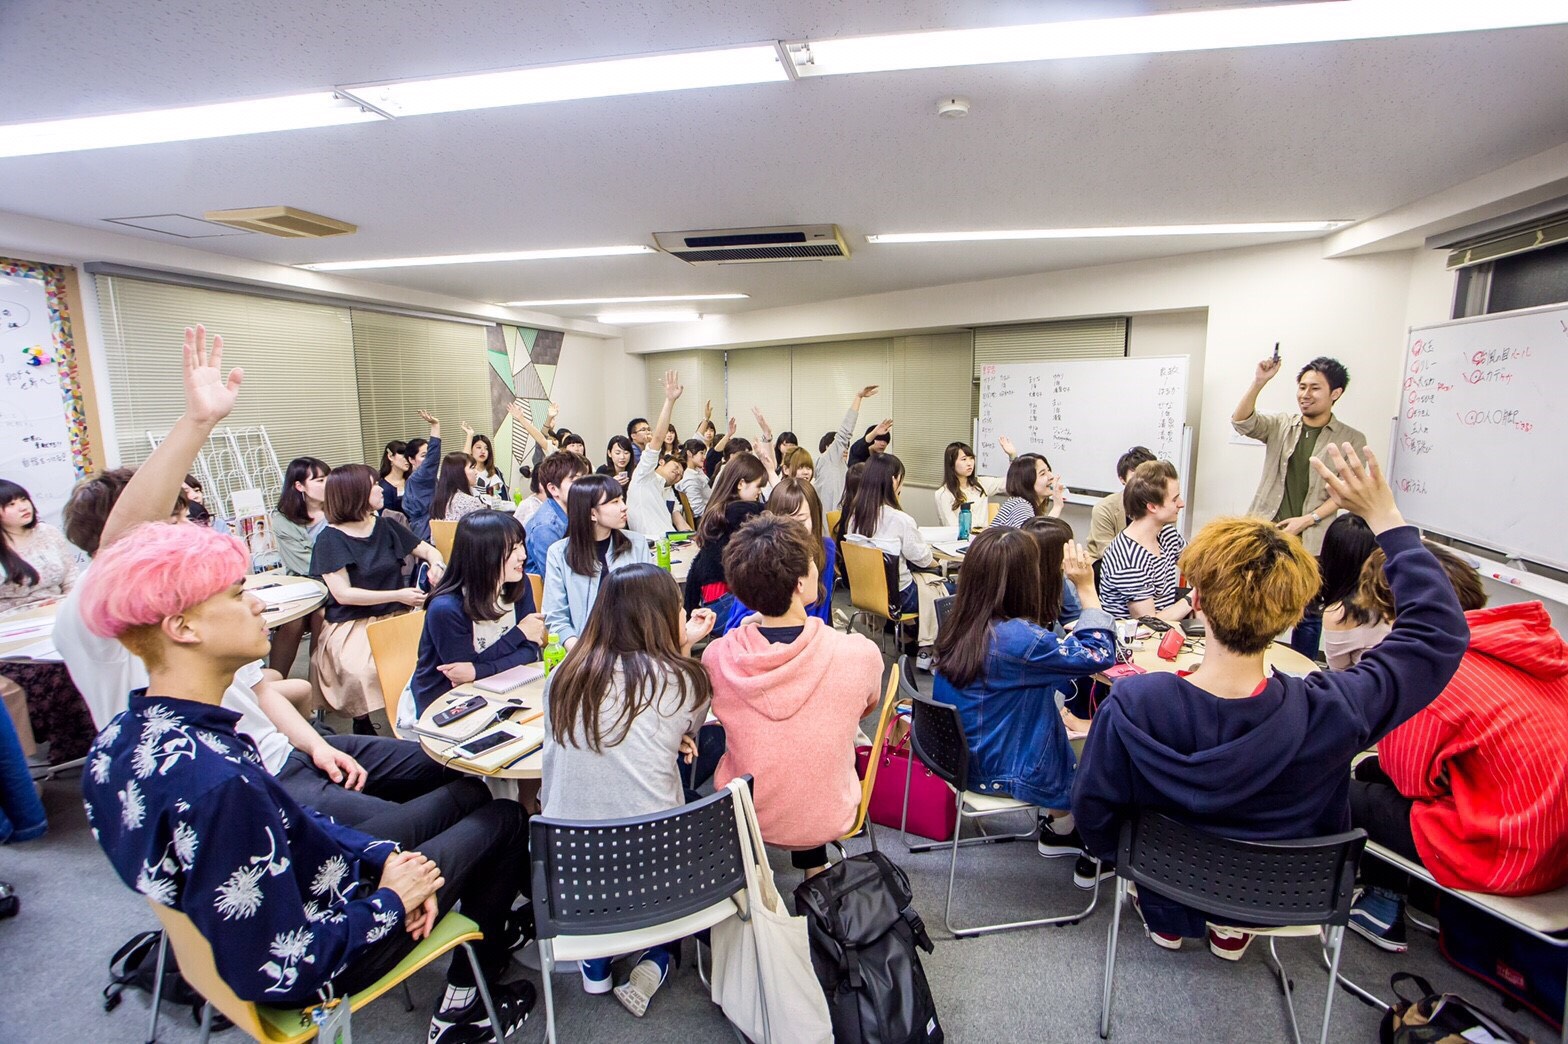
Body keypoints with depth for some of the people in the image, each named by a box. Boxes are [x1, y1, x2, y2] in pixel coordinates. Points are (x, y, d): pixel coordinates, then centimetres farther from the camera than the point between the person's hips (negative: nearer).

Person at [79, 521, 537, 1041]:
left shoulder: (122, 738, -9)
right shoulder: (215, 784, -40)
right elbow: (279, 971, -32)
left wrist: (382, 856, -6)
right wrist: (390, 900, -16)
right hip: (317, 962, -8)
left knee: (467, 793, 18)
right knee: (504, 818, 8)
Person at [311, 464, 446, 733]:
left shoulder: (385, 526, 12)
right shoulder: (330, 539, -2)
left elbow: (428, 550, 20)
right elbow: (343, 594, -10)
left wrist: (436, 565, -5)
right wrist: (398, 595, -17)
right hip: (352, 624, -4)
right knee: (363, 672, -34)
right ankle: (362, 724, -11)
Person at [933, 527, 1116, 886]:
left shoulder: (958, 625, -7)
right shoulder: (1019, 639, -31)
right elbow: (1100, 655, -19)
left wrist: (1056, 707, 2)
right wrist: (1087, 588, -17)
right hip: (1005, 773, -7)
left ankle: (1056, 828, 35)